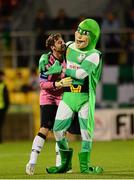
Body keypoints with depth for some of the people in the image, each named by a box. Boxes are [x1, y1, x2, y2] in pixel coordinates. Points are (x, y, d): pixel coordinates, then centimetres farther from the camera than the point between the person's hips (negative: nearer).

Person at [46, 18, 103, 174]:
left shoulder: (94, 55, -8)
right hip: (67, 95, 4)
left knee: (87, 130, -5)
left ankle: (85, 165, 7)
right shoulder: (68, 47, 9)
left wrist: (65, 70, -8)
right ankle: (65, 163, 16)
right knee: (58, 129, -1)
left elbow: (81, 73, -19)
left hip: (85, 97, -4)